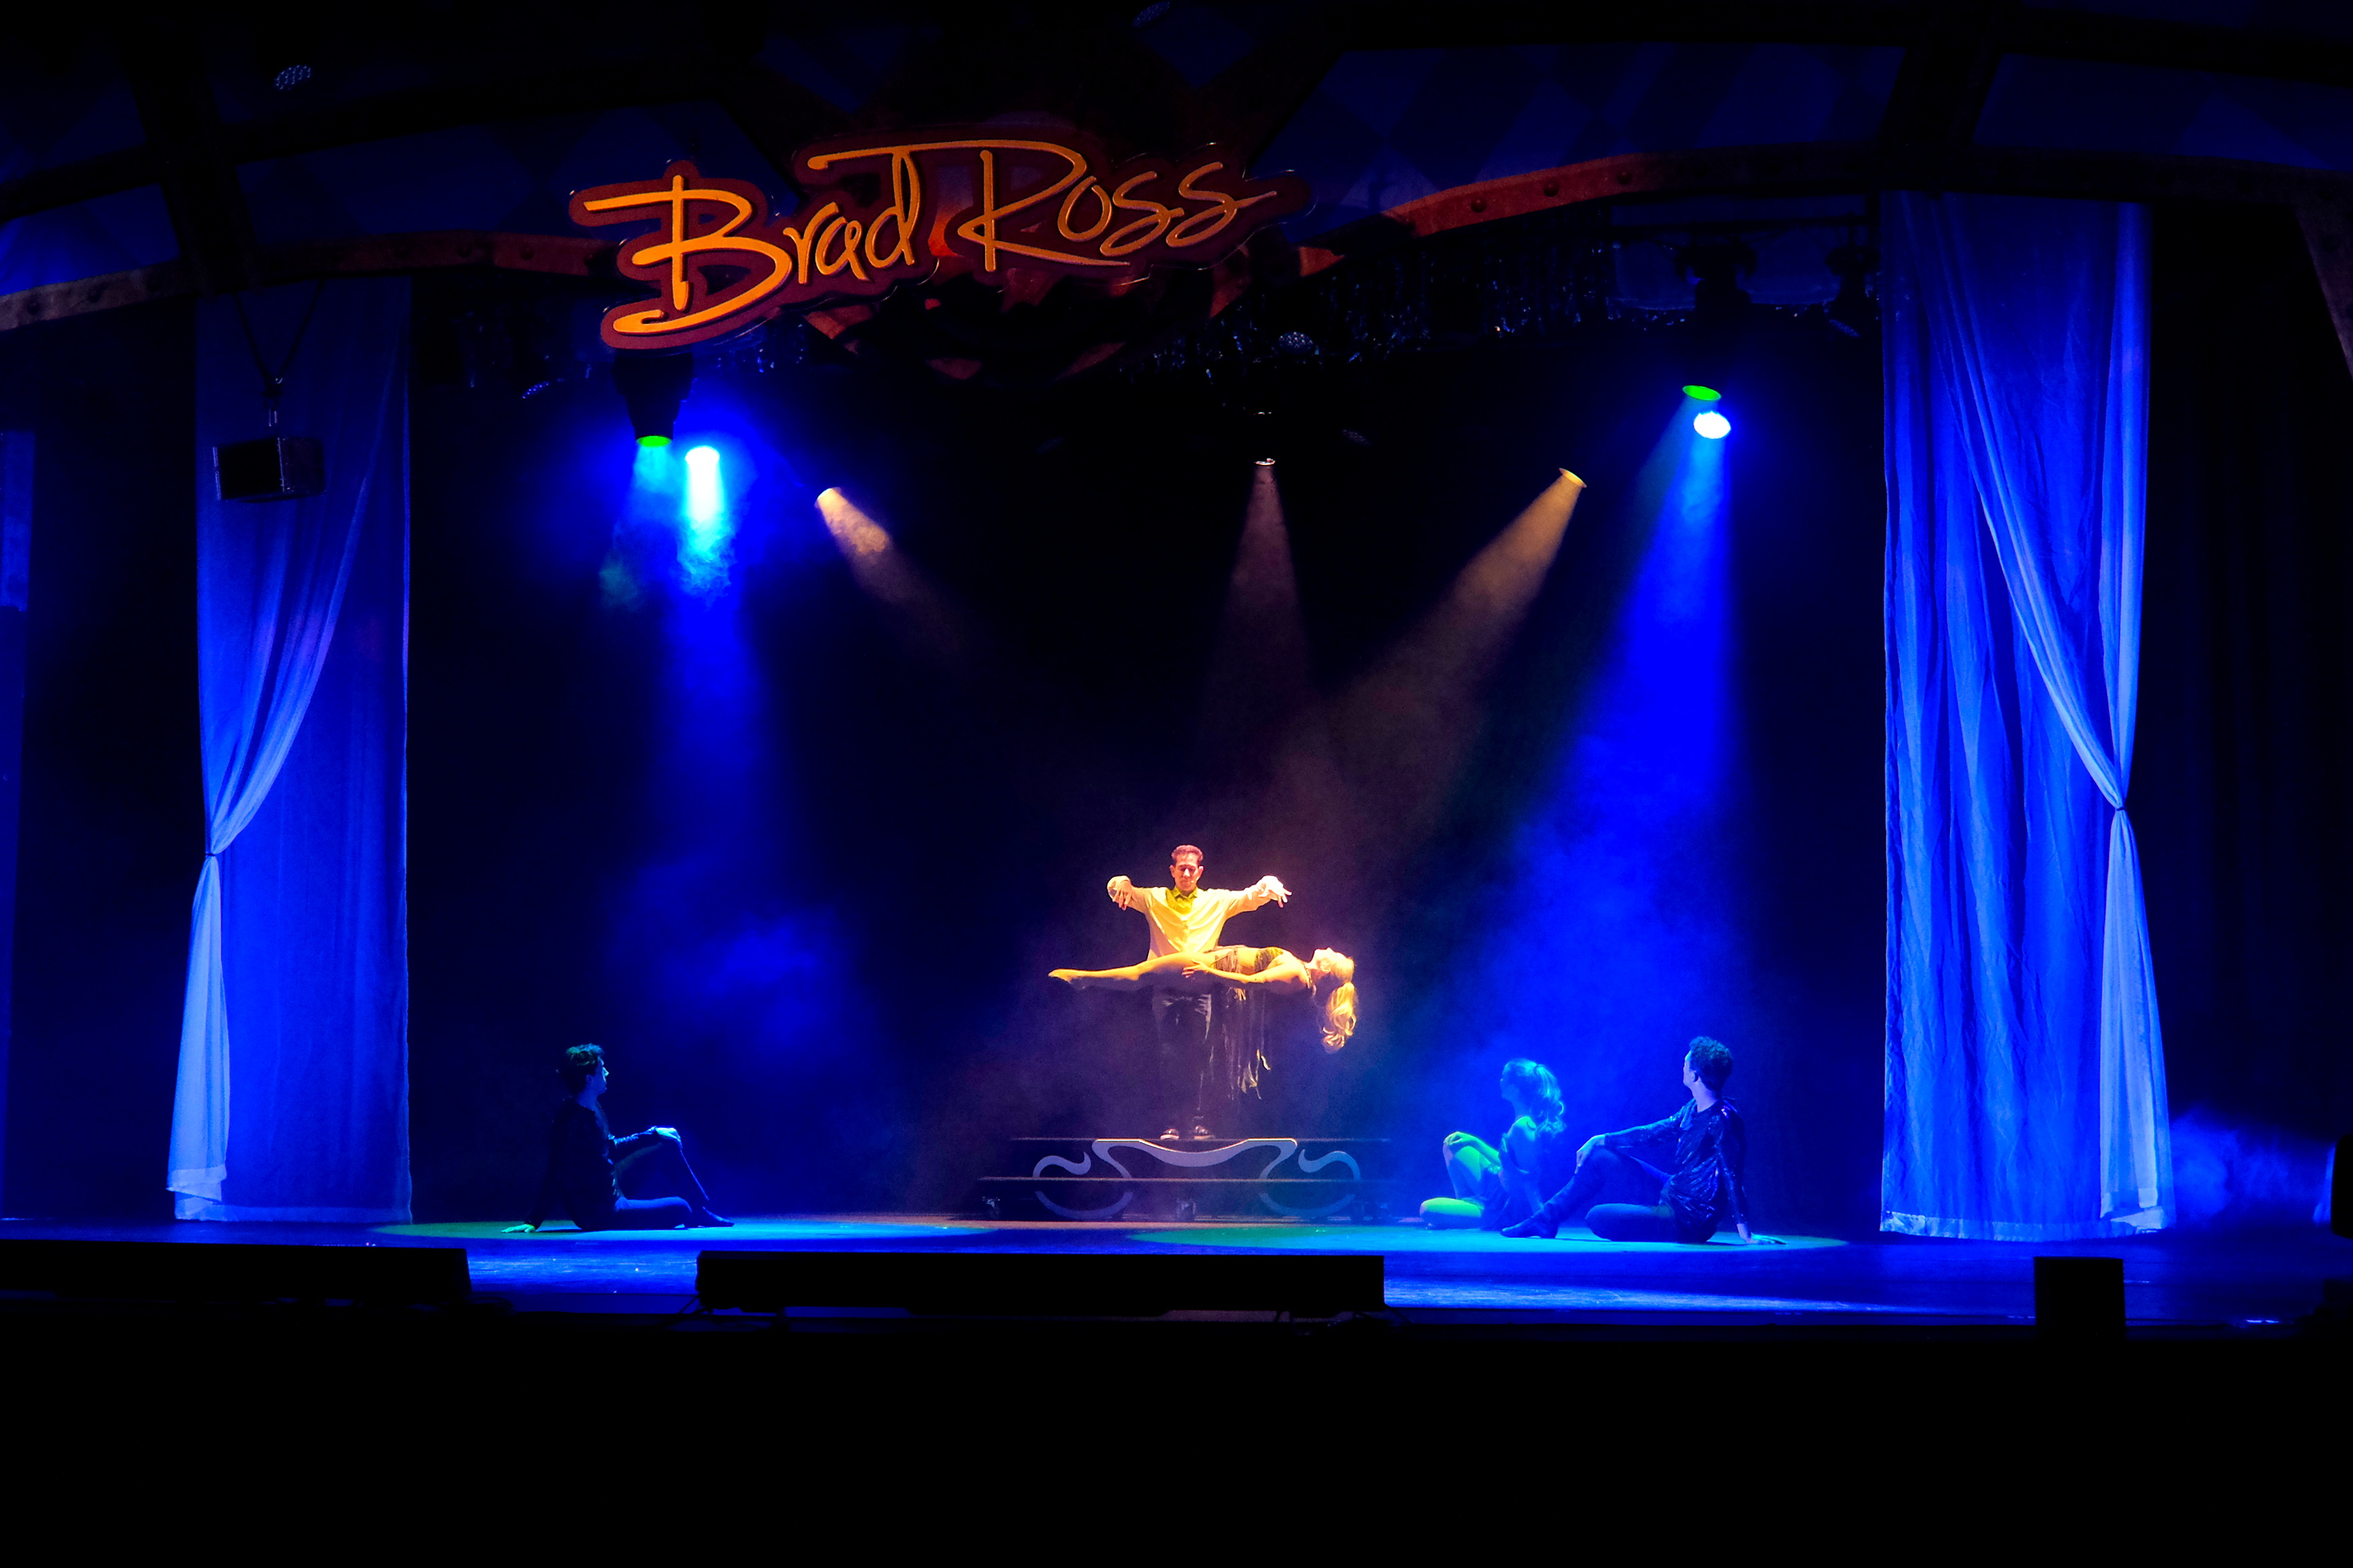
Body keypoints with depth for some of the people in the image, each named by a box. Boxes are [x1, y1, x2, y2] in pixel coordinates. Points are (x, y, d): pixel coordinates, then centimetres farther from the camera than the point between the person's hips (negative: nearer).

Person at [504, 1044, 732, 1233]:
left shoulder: (593, 1110, 0)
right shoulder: (573, 1122, -31)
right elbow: (555, 1177, -27)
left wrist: (653, 1134, 15)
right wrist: (533, 1222, -23)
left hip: (609, 1188, 11)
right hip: (600, 1214, -11)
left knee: (669, 1144, 12)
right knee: (680, 1209, -12)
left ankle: (702, 1211, 25)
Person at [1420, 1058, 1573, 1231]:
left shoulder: (1522, 1127, -28)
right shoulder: (1531, 1120, 1)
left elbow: (1530, 1181, -29)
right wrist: (1474, 1142, 17)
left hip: (1509, 1212, -10)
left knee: (1428, 1210, -15)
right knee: (1453, 1146, 19)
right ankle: (1467, 1203, 21)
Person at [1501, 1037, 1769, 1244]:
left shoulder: (1721, 1120, -24)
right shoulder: (1693, 1111, 5)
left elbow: (1732, 1175, -29)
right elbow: (1653, 1133, 17)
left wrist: (1744, 1232, -33)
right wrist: (1601, 1140, 20)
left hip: (1690, 1220, -9)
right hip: (1670, 1196, 9)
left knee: (1597, 1218, -20)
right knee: (1601, 1159, 11)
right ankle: (1545, 1220, 18)